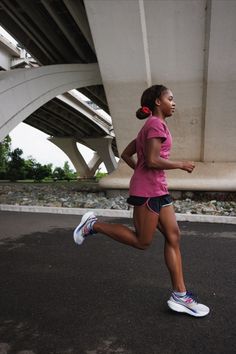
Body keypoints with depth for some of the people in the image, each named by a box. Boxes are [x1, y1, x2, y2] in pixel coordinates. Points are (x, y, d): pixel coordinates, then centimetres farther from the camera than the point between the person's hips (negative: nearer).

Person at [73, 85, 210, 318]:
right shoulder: (156, 124, -10)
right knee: (142, 242, 1)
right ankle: (93, 225, 9)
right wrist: (181, 164, -9)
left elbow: (126, 154, 20)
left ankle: (179, 296, 11)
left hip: (158, 189, 10)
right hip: (147, 190, -10)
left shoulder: (150, 126, 20)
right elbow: (152, 161, -20)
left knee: (173, 237, 6)